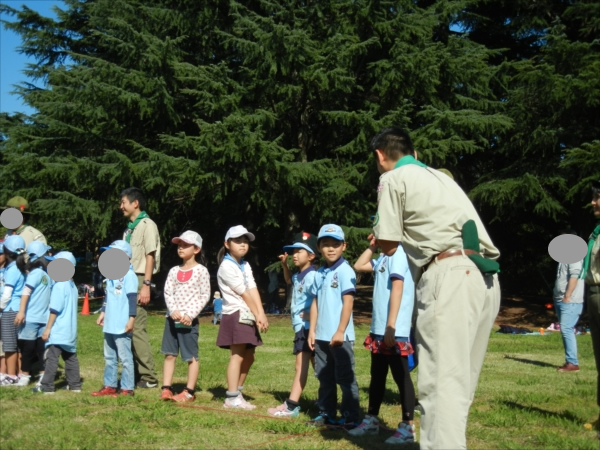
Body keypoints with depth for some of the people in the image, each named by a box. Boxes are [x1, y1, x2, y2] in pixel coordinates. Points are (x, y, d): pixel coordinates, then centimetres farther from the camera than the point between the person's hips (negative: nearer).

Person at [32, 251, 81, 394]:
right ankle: (75, 385, 16)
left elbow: (55, 310, -17)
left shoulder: (60, 285, -15)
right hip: (70, 330, 9)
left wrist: (47, 328, -13)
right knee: (71, 358, 12)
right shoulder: (72, 286, 11)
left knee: (51, 358, -3)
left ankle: (47, 387, -1)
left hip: (58, 331, -9)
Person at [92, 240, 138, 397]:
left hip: (122, 325, -9)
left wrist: (131, 319, -19)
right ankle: (110, 386, 23)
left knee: (125, 357, -2)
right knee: (109, 357, 15)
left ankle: (127, 389, 4)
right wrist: (103, 312, 20)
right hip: (109, 324, 9)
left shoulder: (129, 275, -12)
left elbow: (132, 299, -16)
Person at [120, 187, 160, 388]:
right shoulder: (129, 228, 20)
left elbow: (150, 256, -12)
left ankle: (148, 377, -7)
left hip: (139, 281, -9)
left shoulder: (147, 225, -6)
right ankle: (134, 373, 15)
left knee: (137, 328, -12)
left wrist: (146, 285, -18)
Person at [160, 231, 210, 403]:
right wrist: (173, 311, -13)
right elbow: (168, 292, 4)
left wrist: (190, 315, -15)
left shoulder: (201, 270, -5)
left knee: (191, 356, 2)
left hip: (190, 319, -5)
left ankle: (189, 392, 9)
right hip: (172, 317, 5)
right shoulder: (174, 271, 9)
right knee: (169, 354, 7)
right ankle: (166, 388, 12)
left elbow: (205, 296, -7)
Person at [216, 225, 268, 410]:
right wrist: (258, 315, -8)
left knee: (248, 357, 11)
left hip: (248, 316, 9)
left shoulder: (245, 266, 16)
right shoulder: (227, 266, -10)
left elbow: (253, 290, 4)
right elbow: (244, 294, -11)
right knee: (237, 356, -9)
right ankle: (232, 398, -5)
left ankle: (237, 393, 21)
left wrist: (261, 315, -8)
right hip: (236, 315, -9)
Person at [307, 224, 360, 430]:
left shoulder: (345, 271, -8)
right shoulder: (319, 273, 12)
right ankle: (326, 414, 26)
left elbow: (348, 303, -13)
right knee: (325, 378, 15)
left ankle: (350, 418, 7)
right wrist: (312, 331, 10)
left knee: (345, 378, 0)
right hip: (321, 336, 7)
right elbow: (315, 303, 14)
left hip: (340, 336, -7)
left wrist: (340, 331, -16)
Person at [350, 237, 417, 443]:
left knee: (401, 377, -2)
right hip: (378, 329, 10)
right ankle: (371, 420, 26)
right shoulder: (383, 256, 14)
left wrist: (391, 327, -23)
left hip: (394, 331, -9)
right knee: (377, 376, 16)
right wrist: (372, 247, 13)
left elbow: (397, 288, -20)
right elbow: (358, 266, 26)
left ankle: (407, 427, 5)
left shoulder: (397, 252, -13)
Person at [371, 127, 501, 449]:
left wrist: (379, 228, 24)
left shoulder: (393, 179, 7)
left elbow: (388, 246, 6)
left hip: (450, 276, -8)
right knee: (459, 383, 13)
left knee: (442, 384, -10)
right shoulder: (441, 176, 29)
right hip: (485, 278, 8)